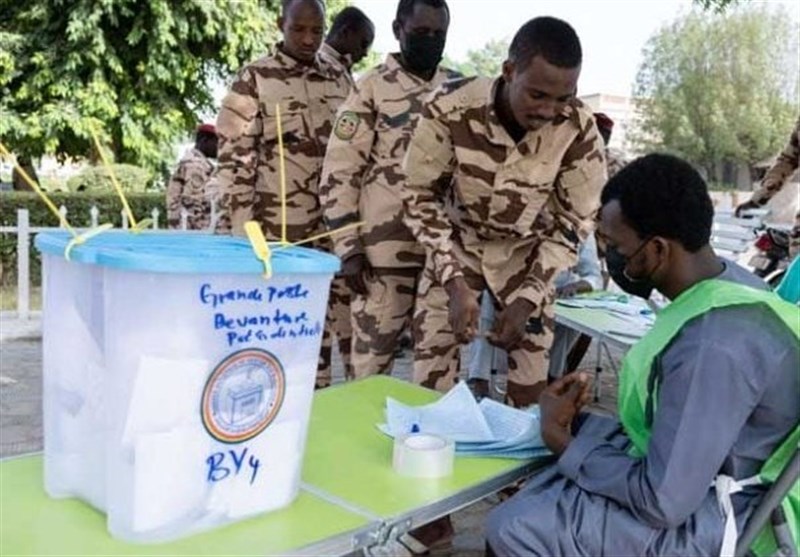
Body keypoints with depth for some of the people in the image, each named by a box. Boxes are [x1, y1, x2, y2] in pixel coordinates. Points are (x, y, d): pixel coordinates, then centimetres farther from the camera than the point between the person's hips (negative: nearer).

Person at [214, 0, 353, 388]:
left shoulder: (340, 81, 12)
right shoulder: (254, 80, -1)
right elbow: (234, 160, -5)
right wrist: (239, 235, -11)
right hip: (279, 232, -4)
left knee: (348, 321, 5)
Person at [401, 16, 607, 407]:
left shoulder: (579, 129, -24)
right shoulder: (450, 107, -27)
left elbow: (575, 221, -11)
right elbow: (419, 195, -14)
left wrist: (529, 297, -18)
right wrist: (454, 282, -23)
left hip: (526, 254, 1)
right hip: (455, 243, 0)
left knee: (529, 388, -1)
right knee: (430, 382, -2)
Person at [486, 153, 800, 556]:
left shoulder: (712, 345, -32)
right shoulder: (726, 282, -1)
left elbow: (663, 502, -27)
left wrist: (561, 439, -14)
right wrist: (576, 424, 1)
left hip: (701, 519, -9)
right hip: (691, 475, 9)